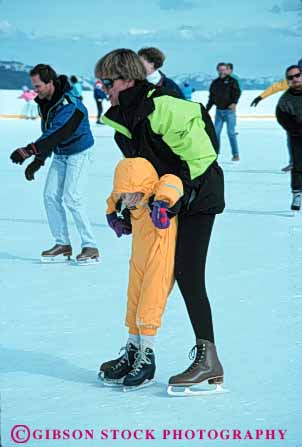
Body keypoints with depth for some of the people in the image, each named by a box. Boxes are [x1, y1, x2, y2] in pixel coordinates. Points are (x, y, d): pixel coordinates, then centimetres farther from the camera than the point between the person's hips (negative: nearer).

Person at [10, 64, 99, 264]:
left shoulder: (69, 104, -28)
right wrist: (38, 161, 7)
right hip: (60, 154, 8)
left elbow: (56, 134, -38)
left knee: (71, 198, -16)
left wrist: (29, 150, -44)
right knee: (51, 195, 1)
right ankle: (63, 244, 10)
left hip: (78, 152, -8)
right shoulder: (44, 103, 0)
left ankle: (90, 247, -9)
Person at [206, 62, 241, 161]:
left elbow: (237, 92, -15)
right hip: (219, 111, 5)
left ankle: (235, 154, -2)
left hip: (229, 110, -5)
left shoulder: (231, 81, -2)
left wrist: (234, 103, -31)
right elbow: (211, 98, 20)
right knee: (216, 132, 3)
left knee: (231, 132, -8)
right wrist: (206, 110, 17)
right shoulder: (215, 83, 13)